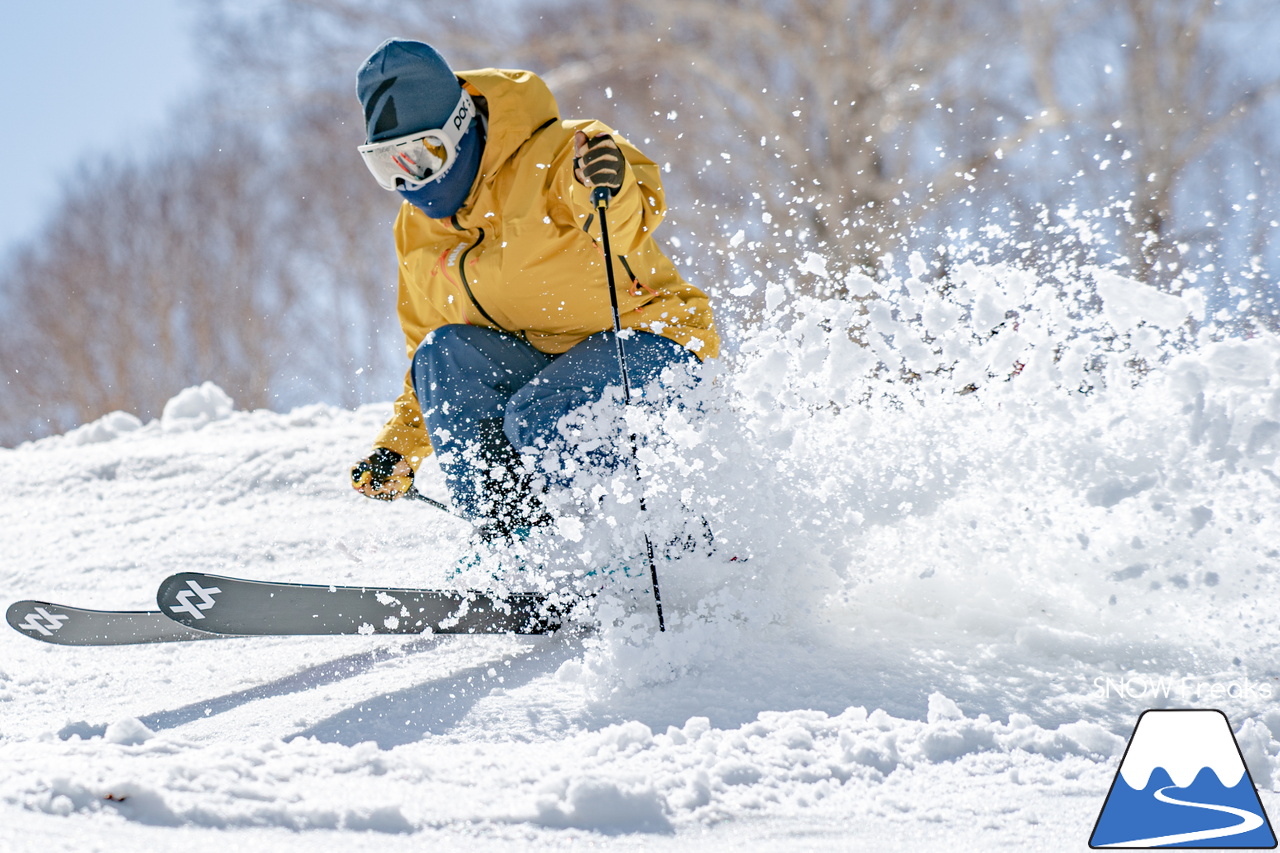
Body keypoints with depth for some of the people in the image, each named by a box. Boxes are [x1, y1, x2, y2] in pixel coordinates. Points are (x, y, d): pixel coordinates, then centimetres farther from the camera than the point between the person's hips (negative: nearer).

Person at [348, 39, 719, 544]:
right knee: (444, 354, -18)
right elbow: (431, 371, 19)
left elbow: (629, 226, -34)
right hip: (552, 368, 7)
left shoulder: (548, 156, -14)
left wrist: (607, 191, -56)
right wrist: (398, 450, 8)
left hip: (655, 341, -7)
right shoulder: (418, 235, 8)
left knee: (536, 421, -31)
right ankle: (514, 543, -20)